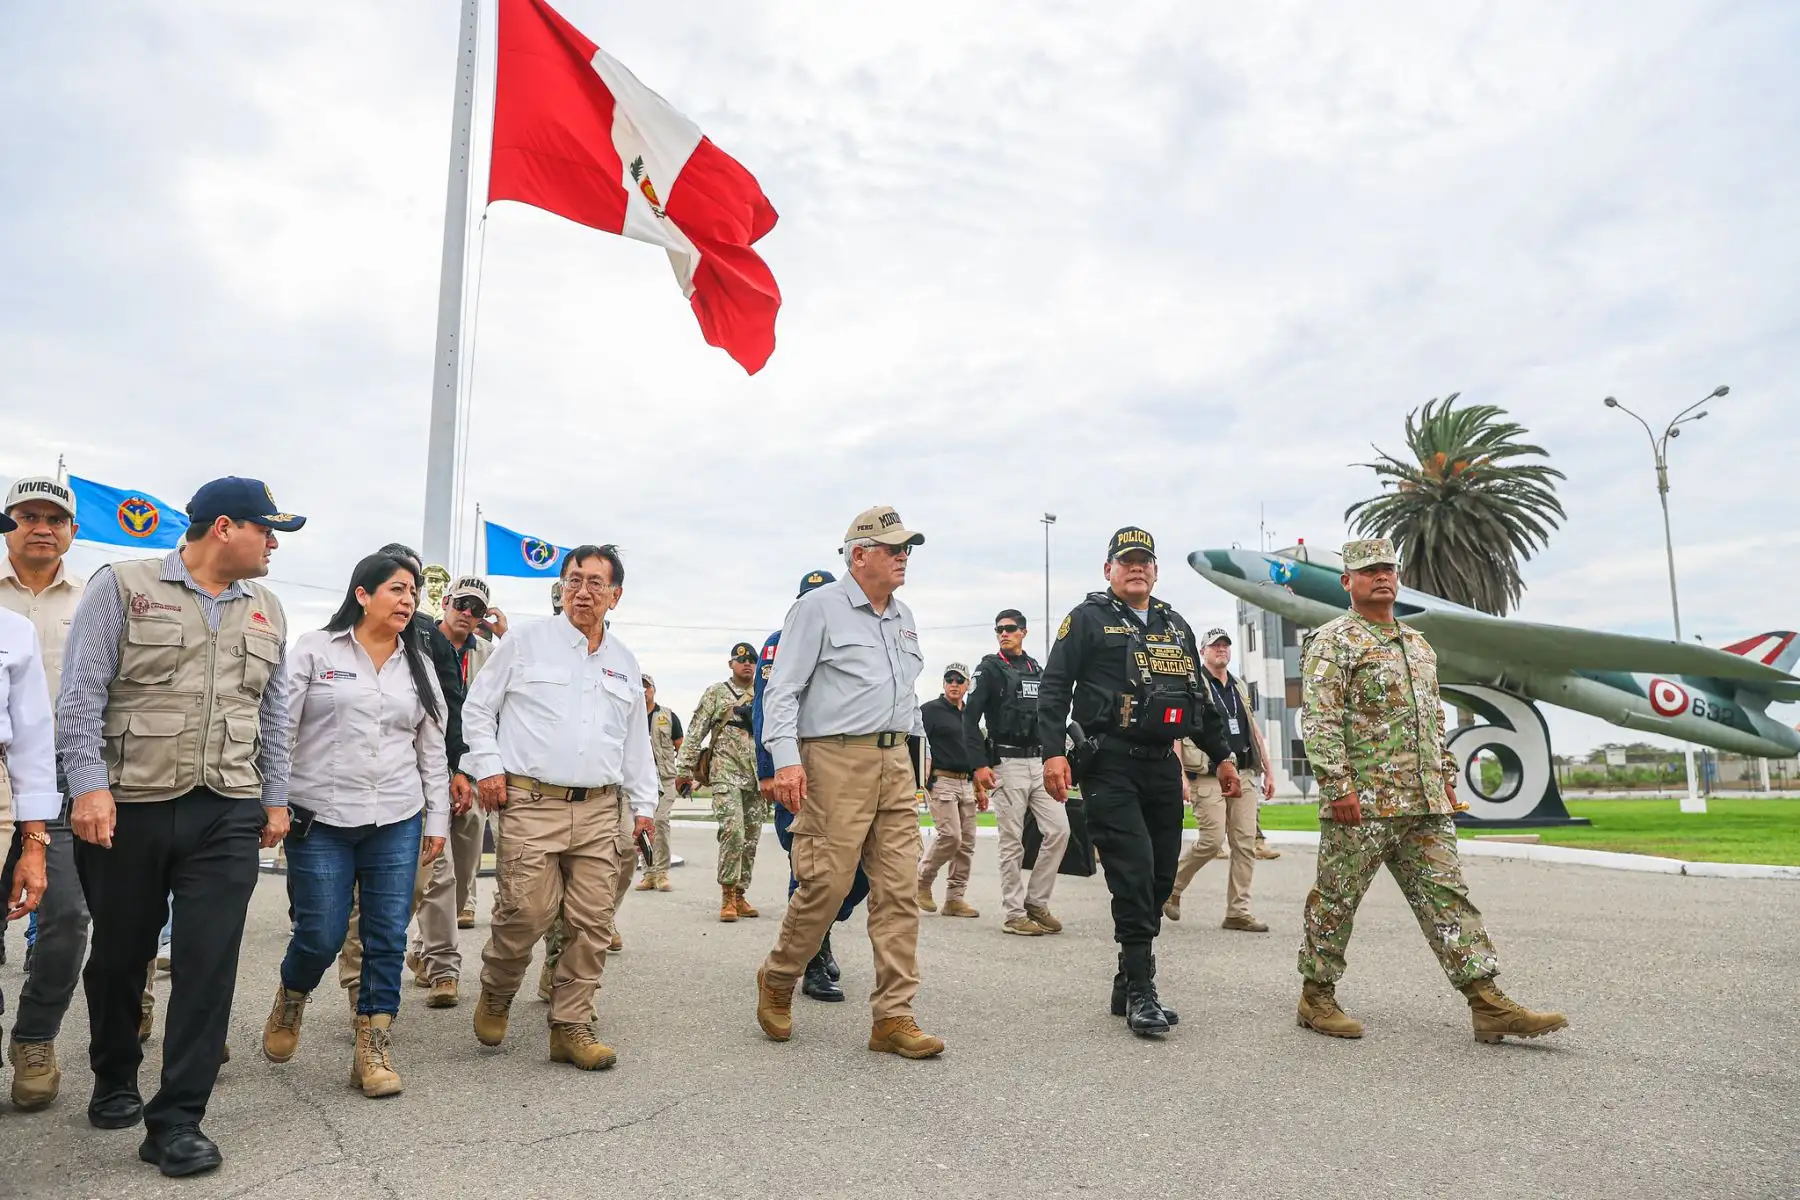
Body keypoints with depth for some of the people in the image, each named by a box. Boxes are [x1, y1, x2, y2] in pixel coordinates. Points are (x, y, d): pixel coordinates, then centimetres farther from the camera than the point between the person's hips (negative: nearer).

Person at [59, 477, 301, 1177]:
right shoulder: (122, 587, -1)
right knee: (119, 954, 14)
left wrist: (275, 798, 13)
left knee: (209, 963, -3)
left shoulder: (267, 611, 12)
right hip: (127, 807, -2)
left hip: (229, 814, 3)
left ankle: (177, 1121, 6)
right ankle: (114, 1080, 38)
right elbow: (82, 694, -6)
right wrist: (89, 786, -13)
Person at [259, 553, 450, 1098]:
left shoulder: (419, 664, 10)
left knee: (388, 938, 1)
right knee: (321, 936, 1)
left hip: (397, 822, 3)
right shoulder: (315, 649, 0)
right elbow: (280, 730, -2)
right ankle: (289, 1000, 35)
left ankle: (372, 1051, 13)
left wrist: (437, 819, 11)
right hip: (320, 819, -3)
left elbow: (432, 748, 12)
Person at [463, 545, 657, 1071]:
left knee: (593, 922, 1)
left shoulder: (625, 663, 17)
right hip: (531, 804, -4)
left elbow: (637, 741, 22)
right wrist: (487, 767, -4)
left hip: (599, 810, 4)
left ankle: (571, 1027, 14)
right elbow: (477, 708, 8)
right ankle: (496, 993, 21)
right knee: (527, 912, -9)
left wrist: (643, 804, 16)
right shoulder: (527, 643, 4)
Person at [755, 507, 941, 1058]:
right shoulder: (819, 608, -2)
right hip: (836, 761, -6)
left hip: (895, 763, 7)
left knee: (899, 888, 1)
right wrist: (786, 758, -19)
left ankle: (893, 1017, 7)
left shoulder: (903, 616, 19)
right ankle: (777, 978, 20)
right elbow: (782, 688, -7)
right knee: (827, 882, -6)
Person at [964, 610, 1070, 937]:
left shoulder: (1038, 671, 16)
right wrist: (980, 764, -16)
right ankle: (1015, 914, 7)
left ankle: (1036, 902, 10)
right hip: (1007, 764, -5)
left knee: (1059, 830, -3)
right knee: (1012, 842, -2)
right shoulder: (989, 669, -1)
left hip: (1041, 762, 5)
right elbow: (970, 719, -8)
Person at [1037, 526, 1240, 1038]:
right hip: (1110, 767, -6)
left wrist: (1222, 755, 21)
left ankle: (1128, 985, 19)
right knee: (1133, 875, -11)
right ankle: (1141, 992, -3)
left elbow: (1199, 696, 24)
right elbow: (1054, 688, -5)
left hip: (1163, 766, 6)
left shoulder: (1176, 626, 19)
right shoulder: (1088, 619, 1)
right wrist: (1053, 752, -15)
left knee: (1160, 877, 7)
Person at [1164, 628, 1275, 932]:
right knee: (1212, 839, -11)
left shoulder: (1241, 688, 19)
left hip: (1242, 775, 6)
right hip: (1208, 777, -6)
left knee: (1245, 843, 2)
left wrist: (1268, 771, 18)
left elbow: (1255, 731, 23)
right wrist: (1180, 775, -18)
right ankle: (1171, 888, 12)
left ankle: (1238, 912, 9)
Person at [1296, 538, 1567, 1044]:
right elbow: (1319, 719, -14)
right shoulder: (1332, 642, -6)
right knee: (1336, 899, 2)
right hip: (1361, 802, -7)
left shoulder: (1418, 643, 20)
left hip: (1425, 803, 7)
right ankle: (1316, 998, 14)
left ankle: (1489, 1005, 6)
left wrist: (1447, 775, 19)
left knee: (1446, 895, 5)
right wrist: (1337, 785, -21)